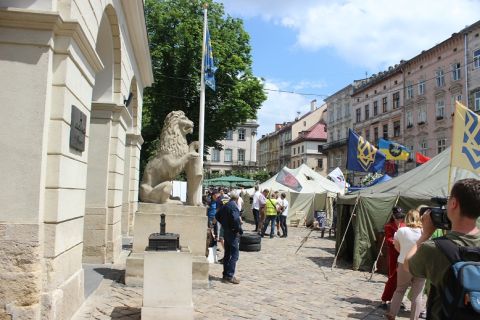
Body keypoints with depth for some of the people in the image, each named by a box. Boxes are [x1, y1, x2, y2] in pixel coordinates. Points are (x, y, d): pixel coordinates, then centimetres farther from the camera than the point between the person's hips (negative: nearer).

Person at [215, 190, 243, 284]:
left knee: (227, 254, 15)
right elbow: (236, 219, -30)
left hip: (226, 232, 9)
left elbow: (217, 216, 20)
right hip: (233, 233, -9)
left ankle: (226, 275, 22)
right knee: (234, 254, -3)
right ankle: (229, 276, -4)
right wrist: (240, 230, -19)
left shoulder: (225, 206, 10)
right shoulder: (234, 206, -17)